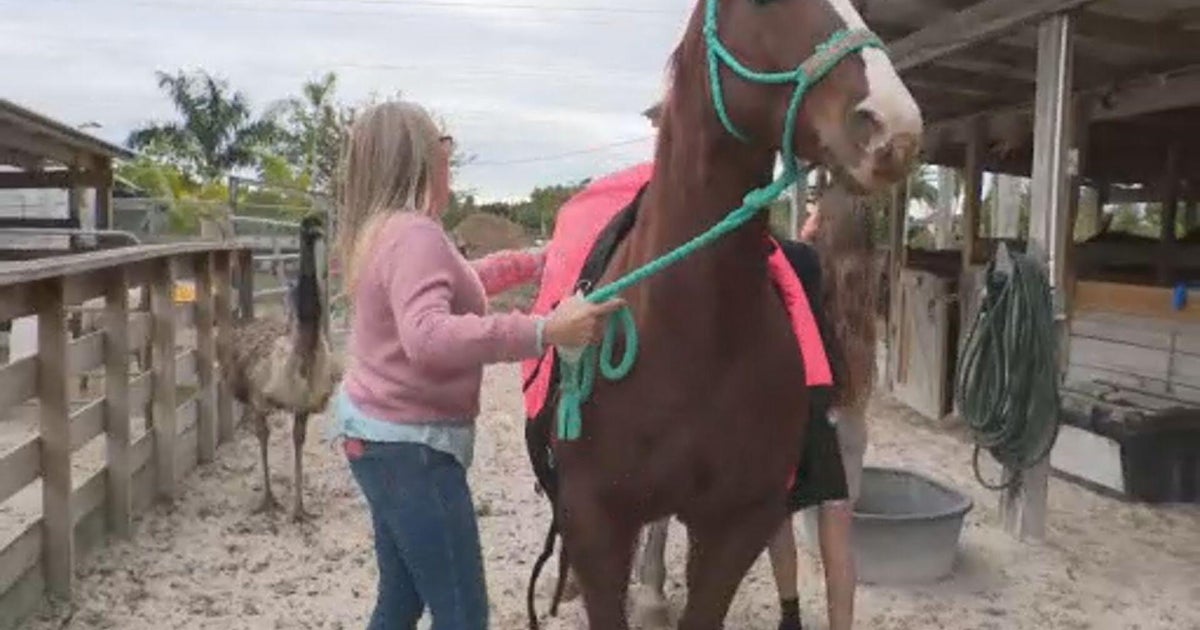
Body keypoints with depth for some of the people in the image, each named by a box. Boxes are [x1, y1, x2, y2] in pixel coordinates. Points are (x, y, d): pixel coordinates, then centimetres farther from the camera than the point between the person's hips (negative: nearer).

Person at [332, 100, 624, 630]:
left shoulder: (384, 230, 11)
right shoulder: (416, 235, -21)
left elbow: (459, 280, 28)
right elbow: (427, 336, -40)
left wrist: (536, 262, 28)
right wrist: (544, 331, -45)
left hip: (379, 433, 10)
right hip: (410, 444, -10)